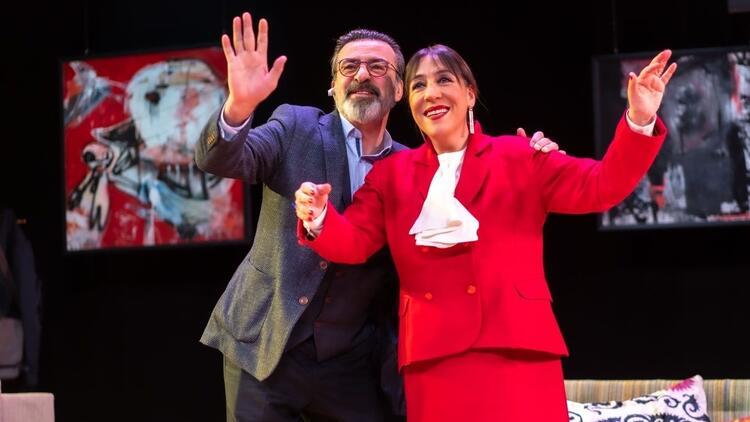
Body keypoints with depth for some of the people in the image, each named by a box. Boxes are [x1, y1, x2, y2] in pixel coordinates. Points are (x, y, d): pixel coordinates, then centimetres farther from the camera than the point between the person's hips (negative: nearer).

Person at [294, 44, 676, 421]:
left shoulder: (519, 157, 10)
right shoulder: (392, 174, 16)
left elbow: (600, 186, 2)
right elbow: (354, 241, 6)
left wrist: (639, 122, -13)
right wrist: (318, 219, -17)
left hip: (516, 350, -1)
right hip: (433, 356, 2)